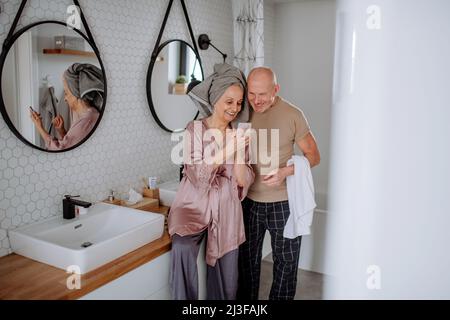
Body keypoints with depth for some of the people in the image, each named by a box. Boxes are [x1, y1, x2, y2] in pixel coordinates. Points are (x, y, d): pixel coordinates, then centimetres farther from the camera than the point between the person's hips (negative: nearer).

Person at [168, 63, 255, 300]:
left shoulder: (239, 135, 5)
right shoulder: (194, 130, -4)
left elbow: (243, 181, -1)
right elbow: (197, 176, -14)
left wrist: (239, 152, -15)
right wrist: (226, 150, -23)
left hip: (226, 212, 3)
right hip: (194, 206, -3)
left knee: (226, 284, 5)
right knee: (183, 247, -32)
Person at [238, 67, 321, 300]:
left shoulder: (292, 115, -11)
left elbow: (313, 155, -4)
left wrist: (285, 171, -21)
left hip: (283, 202, -2)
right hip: (249, 200, 3)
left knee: (286, 261, 12)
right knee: (247, 259, 15)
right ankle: (246, 299, 35)